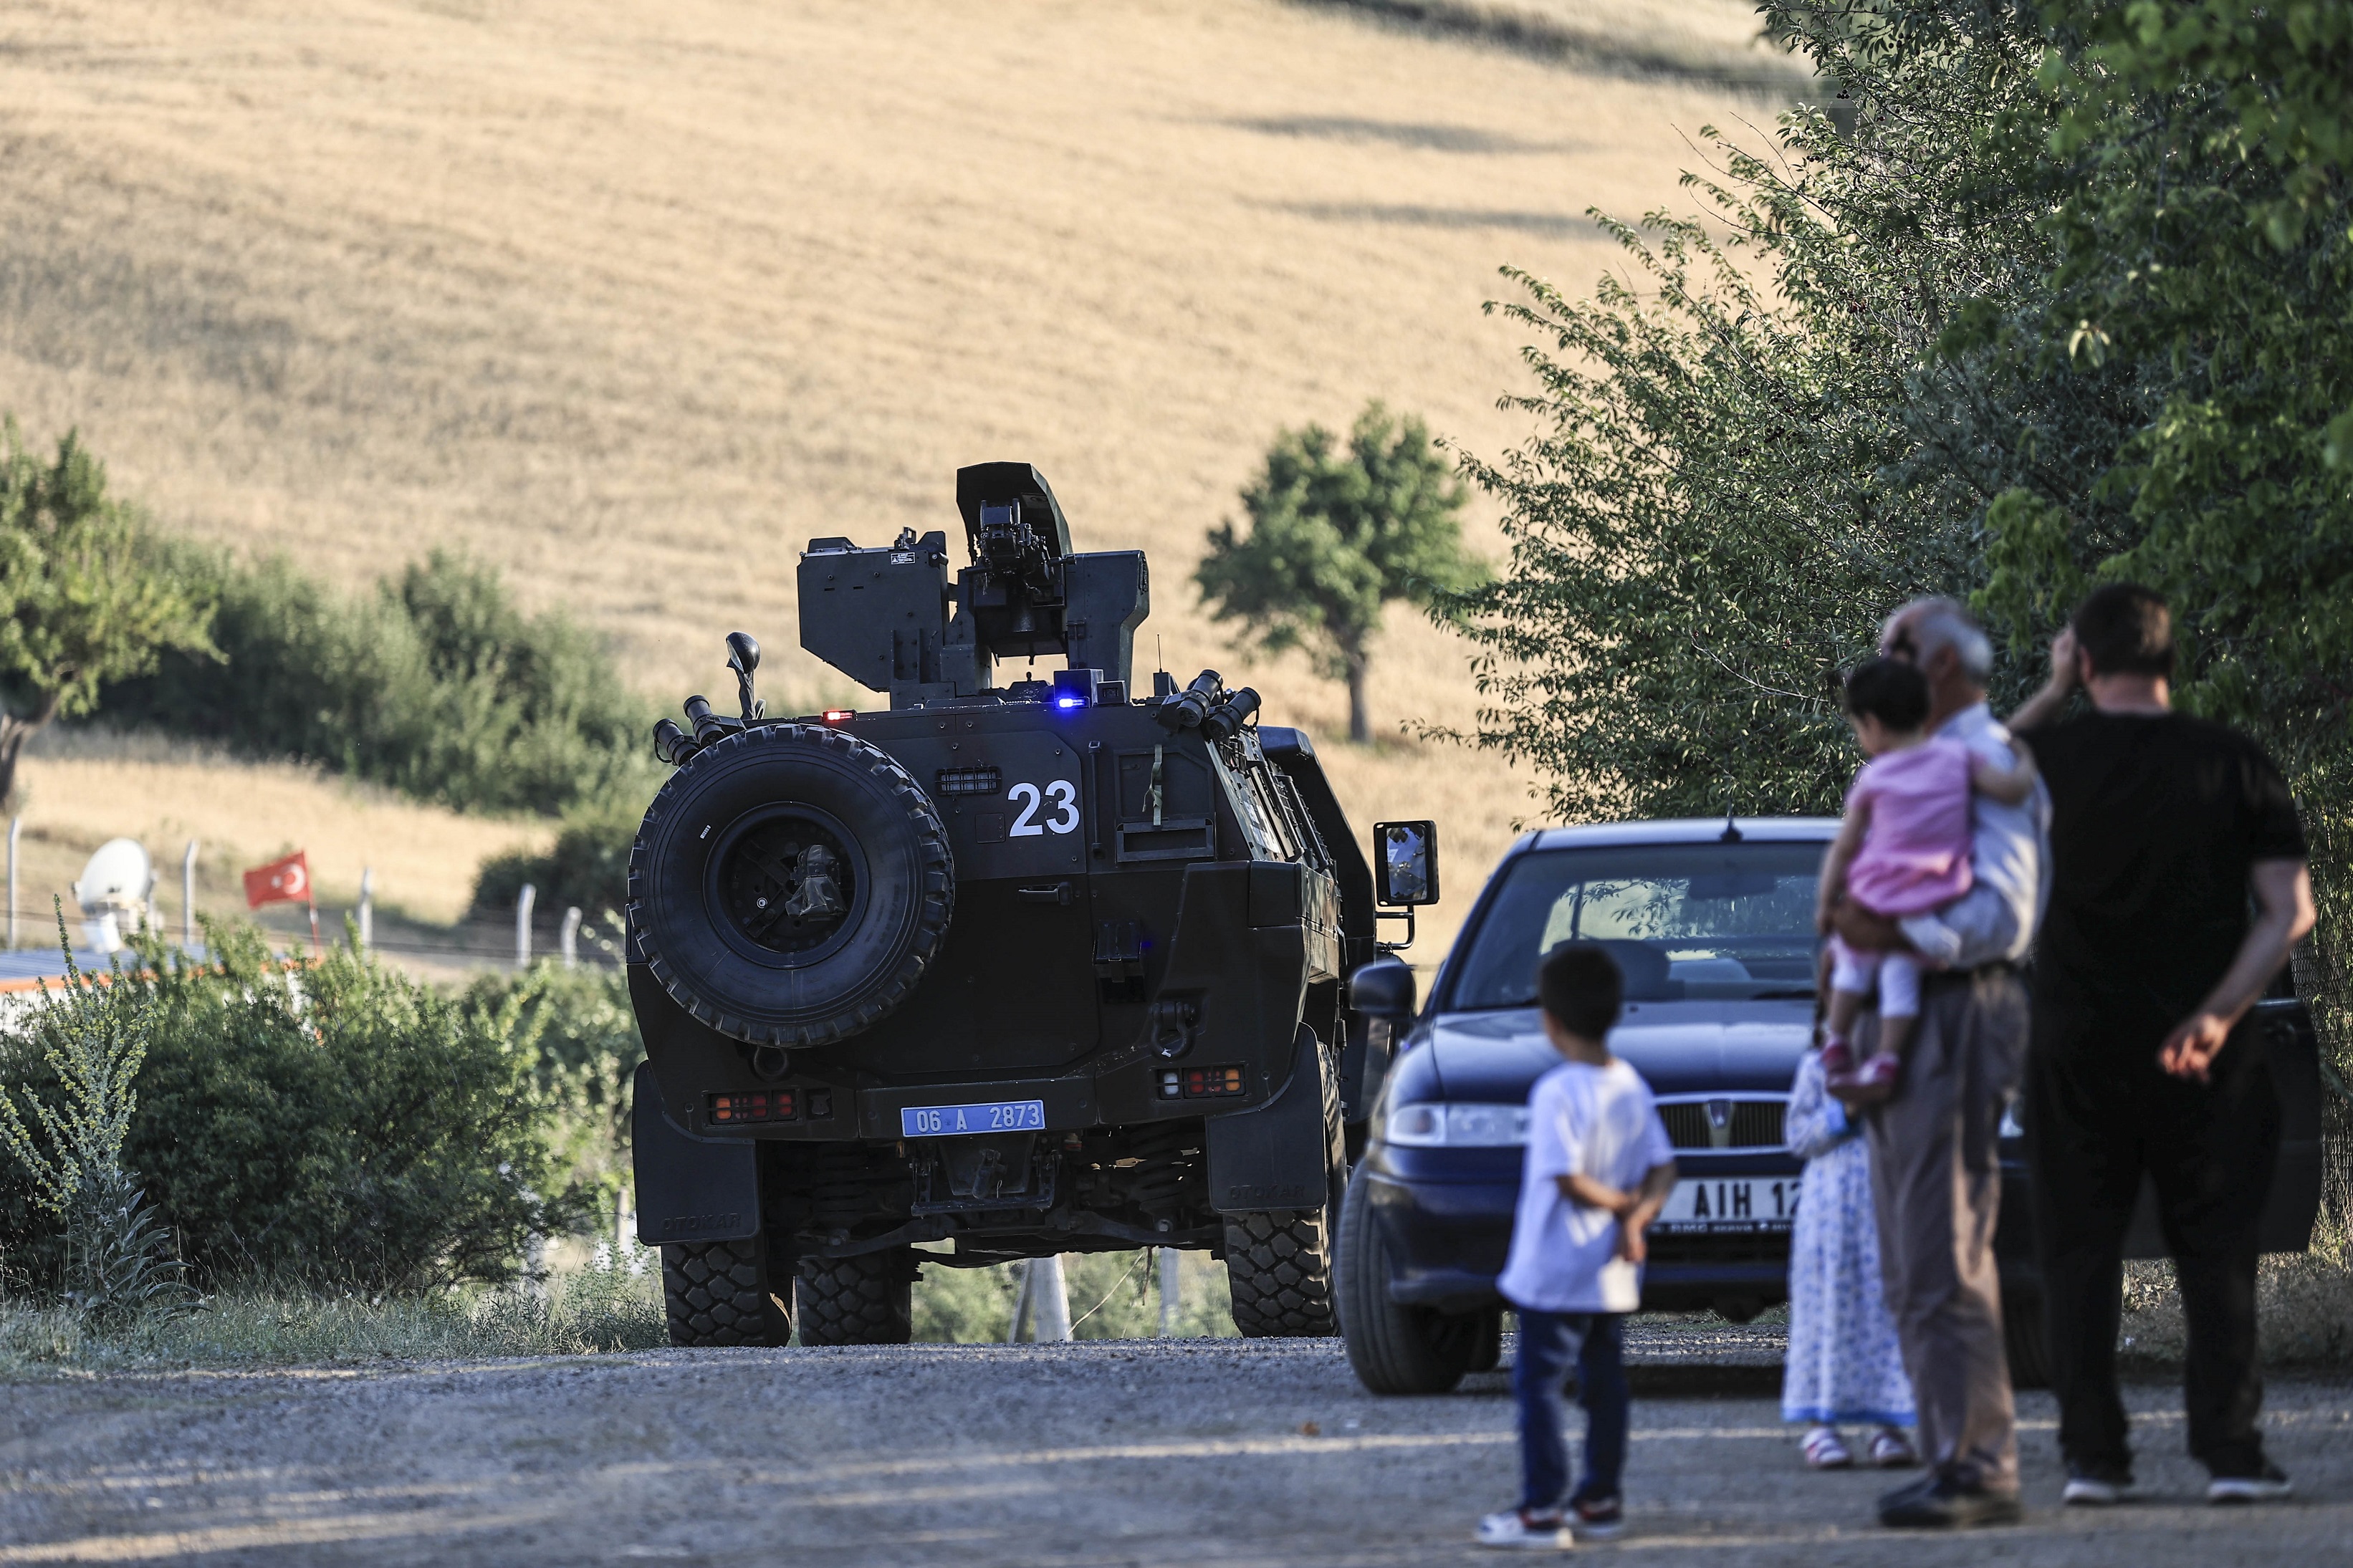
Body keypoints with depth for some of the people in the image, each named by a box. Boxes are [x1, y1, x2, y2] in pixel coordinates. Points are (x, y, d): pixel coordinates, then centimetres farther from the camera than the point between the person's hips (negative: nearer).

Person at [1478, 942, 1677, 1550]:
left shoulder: (1557, 1093, -17)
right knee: (1603, 1379, 15)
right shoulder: (1632, 1088, 6)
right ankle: (1601, 1500, 21)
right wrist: (1638, 1217, -8)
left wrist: (1619, 1203, -8)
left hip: (1555, 1271, -8)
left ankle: (1541, 1511, -8)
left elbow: (1567, 1178, -22)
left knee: (1539, 1381, -4)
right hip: (1611, 1273, 8)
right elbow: (1663, 1169, 5)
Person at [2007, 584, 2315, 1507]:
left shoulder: (2051, 759, -3)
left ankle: (2092, 1455, 3)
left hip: (2077, 1049, 0)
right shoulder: (2233, 764, -2)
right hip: (2202, 1053, 0)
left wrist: (2052, 696, 15)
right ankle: (2230, 1450, -1)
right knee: (2215, 1253, 6)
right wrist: (2217, 1015, -8)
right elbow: (2289, 910, -6)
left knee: (2079, 1255, 7)